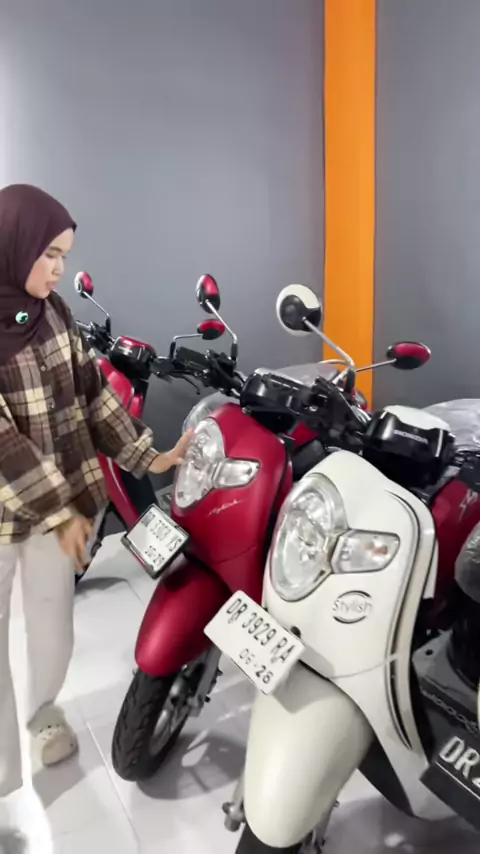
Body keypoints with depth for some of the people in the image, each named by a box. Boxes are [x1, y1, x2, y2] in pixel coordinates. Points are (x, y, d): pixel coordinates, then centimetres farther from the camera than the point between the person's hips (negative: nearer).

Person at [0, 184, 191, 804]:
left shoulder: (50, 311, -1)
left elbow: (90, 392, 3)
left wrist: (147, 458, -3)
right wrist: (59, 511, -19)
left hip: (63, 494, 5)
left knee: (53, 621, 19)